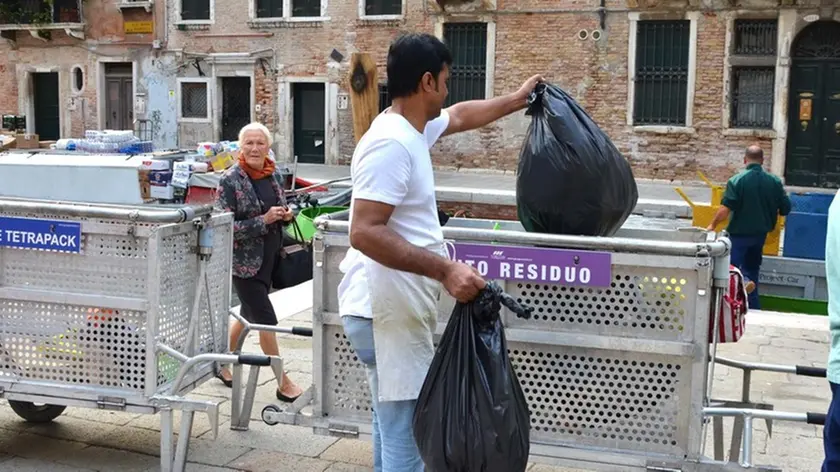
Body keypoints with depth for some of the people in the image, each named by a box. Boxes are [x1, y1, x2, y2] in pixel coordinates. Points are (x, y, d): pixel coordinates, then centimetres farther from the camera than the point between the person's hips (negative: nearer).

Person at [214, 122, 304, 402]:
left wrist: (286, 216, -4)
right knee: (267, 320, -4)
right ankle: (284, 384, 6)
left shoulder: (271, 175, 6)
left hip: (269, 258, 7)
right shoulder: (231, 180, -13)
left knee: (249, 315, 18)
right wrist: (263, 221, -25)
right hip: (244, 261, -7)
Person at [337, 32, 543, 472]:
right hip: (388, 314, -11)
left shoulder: (412, 128, 11)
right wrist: (445, 270, -29)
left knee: (395, 429, 21)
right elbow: (364, 233, -27)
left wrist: (516, 101, 44)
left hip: (397, 309, 11)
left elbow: (462, 116, 33)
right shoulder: (391, 143, -20)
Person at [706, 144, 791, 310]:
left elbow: (725, 209, -19)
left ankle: (744, 283, -27)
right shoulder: (775, 181, -1)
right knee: (752, 268, 18)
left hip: (739, 233, -5)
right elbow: (786, 209, 2)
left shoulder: (736, 180, -14)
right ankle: (753, 305, 19)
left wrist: (712, 225, -7)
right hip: (760, 233, 5)